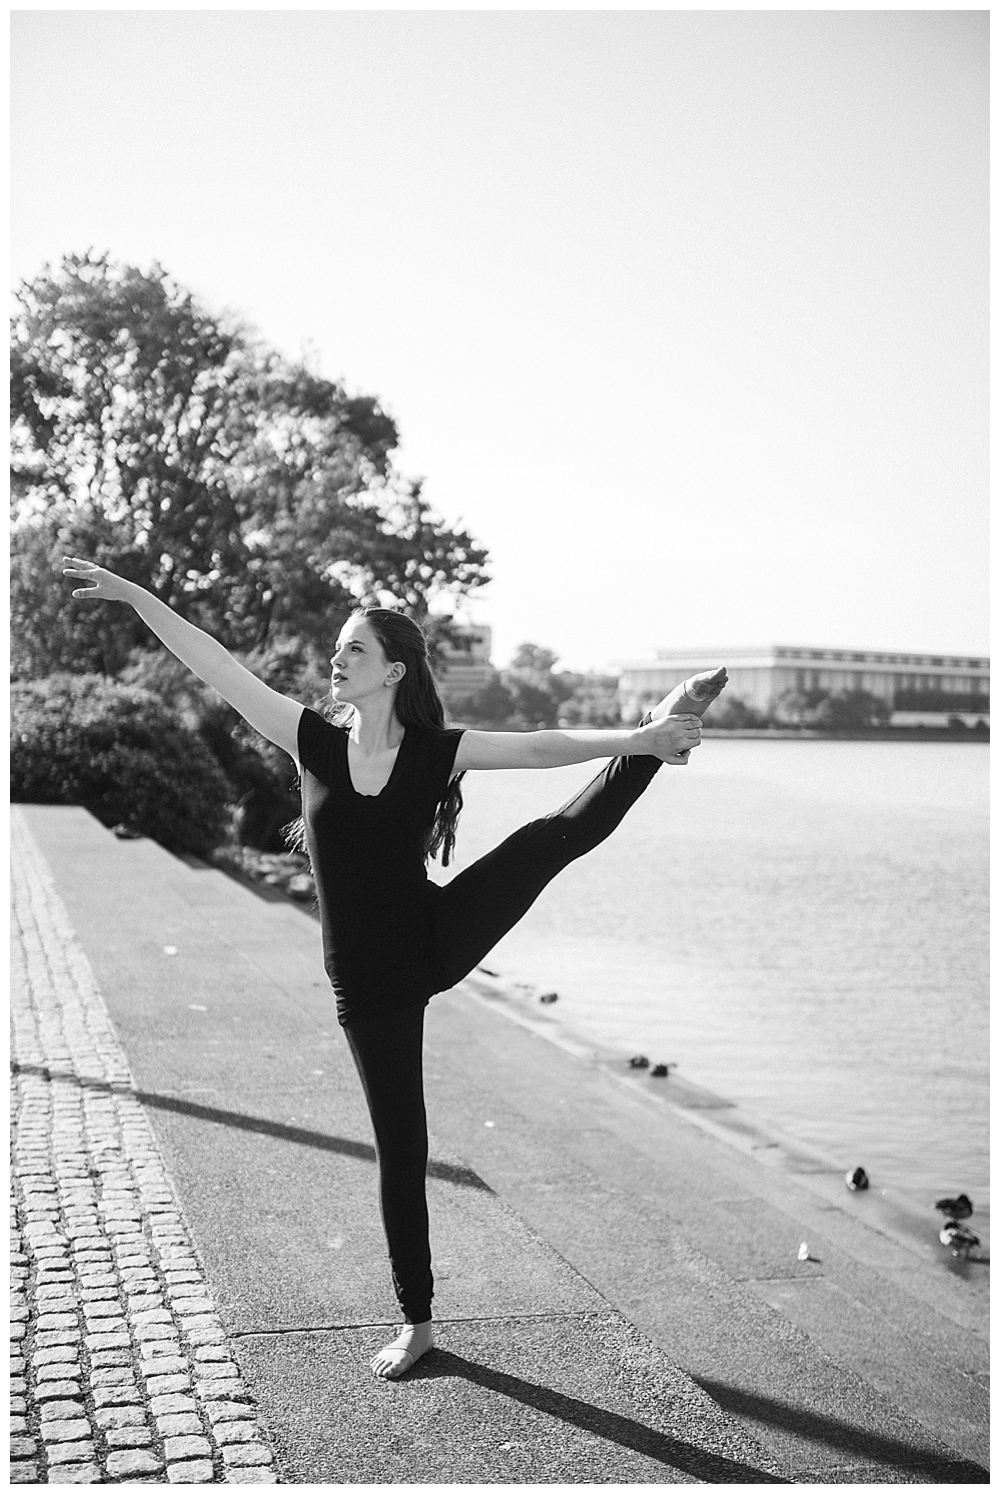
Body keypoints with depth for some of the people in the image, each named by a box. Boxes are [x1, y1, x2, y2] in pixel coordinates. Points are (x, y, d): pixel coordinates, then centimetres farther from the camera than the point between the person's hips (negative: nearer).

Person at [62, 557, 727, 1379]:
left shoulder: (435, 750, -7)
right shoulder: (315, 742, -5)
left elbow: (539, 746, -10)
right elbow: (218, 668, -8)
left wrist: (635, 739, -19)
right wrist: (135, 595, -11)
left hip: (437, 937, -1)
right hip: (368, 980, 1)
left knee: (560, 833, -19)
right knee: (399, 1143, 9)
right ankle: (417, 1322, 23)